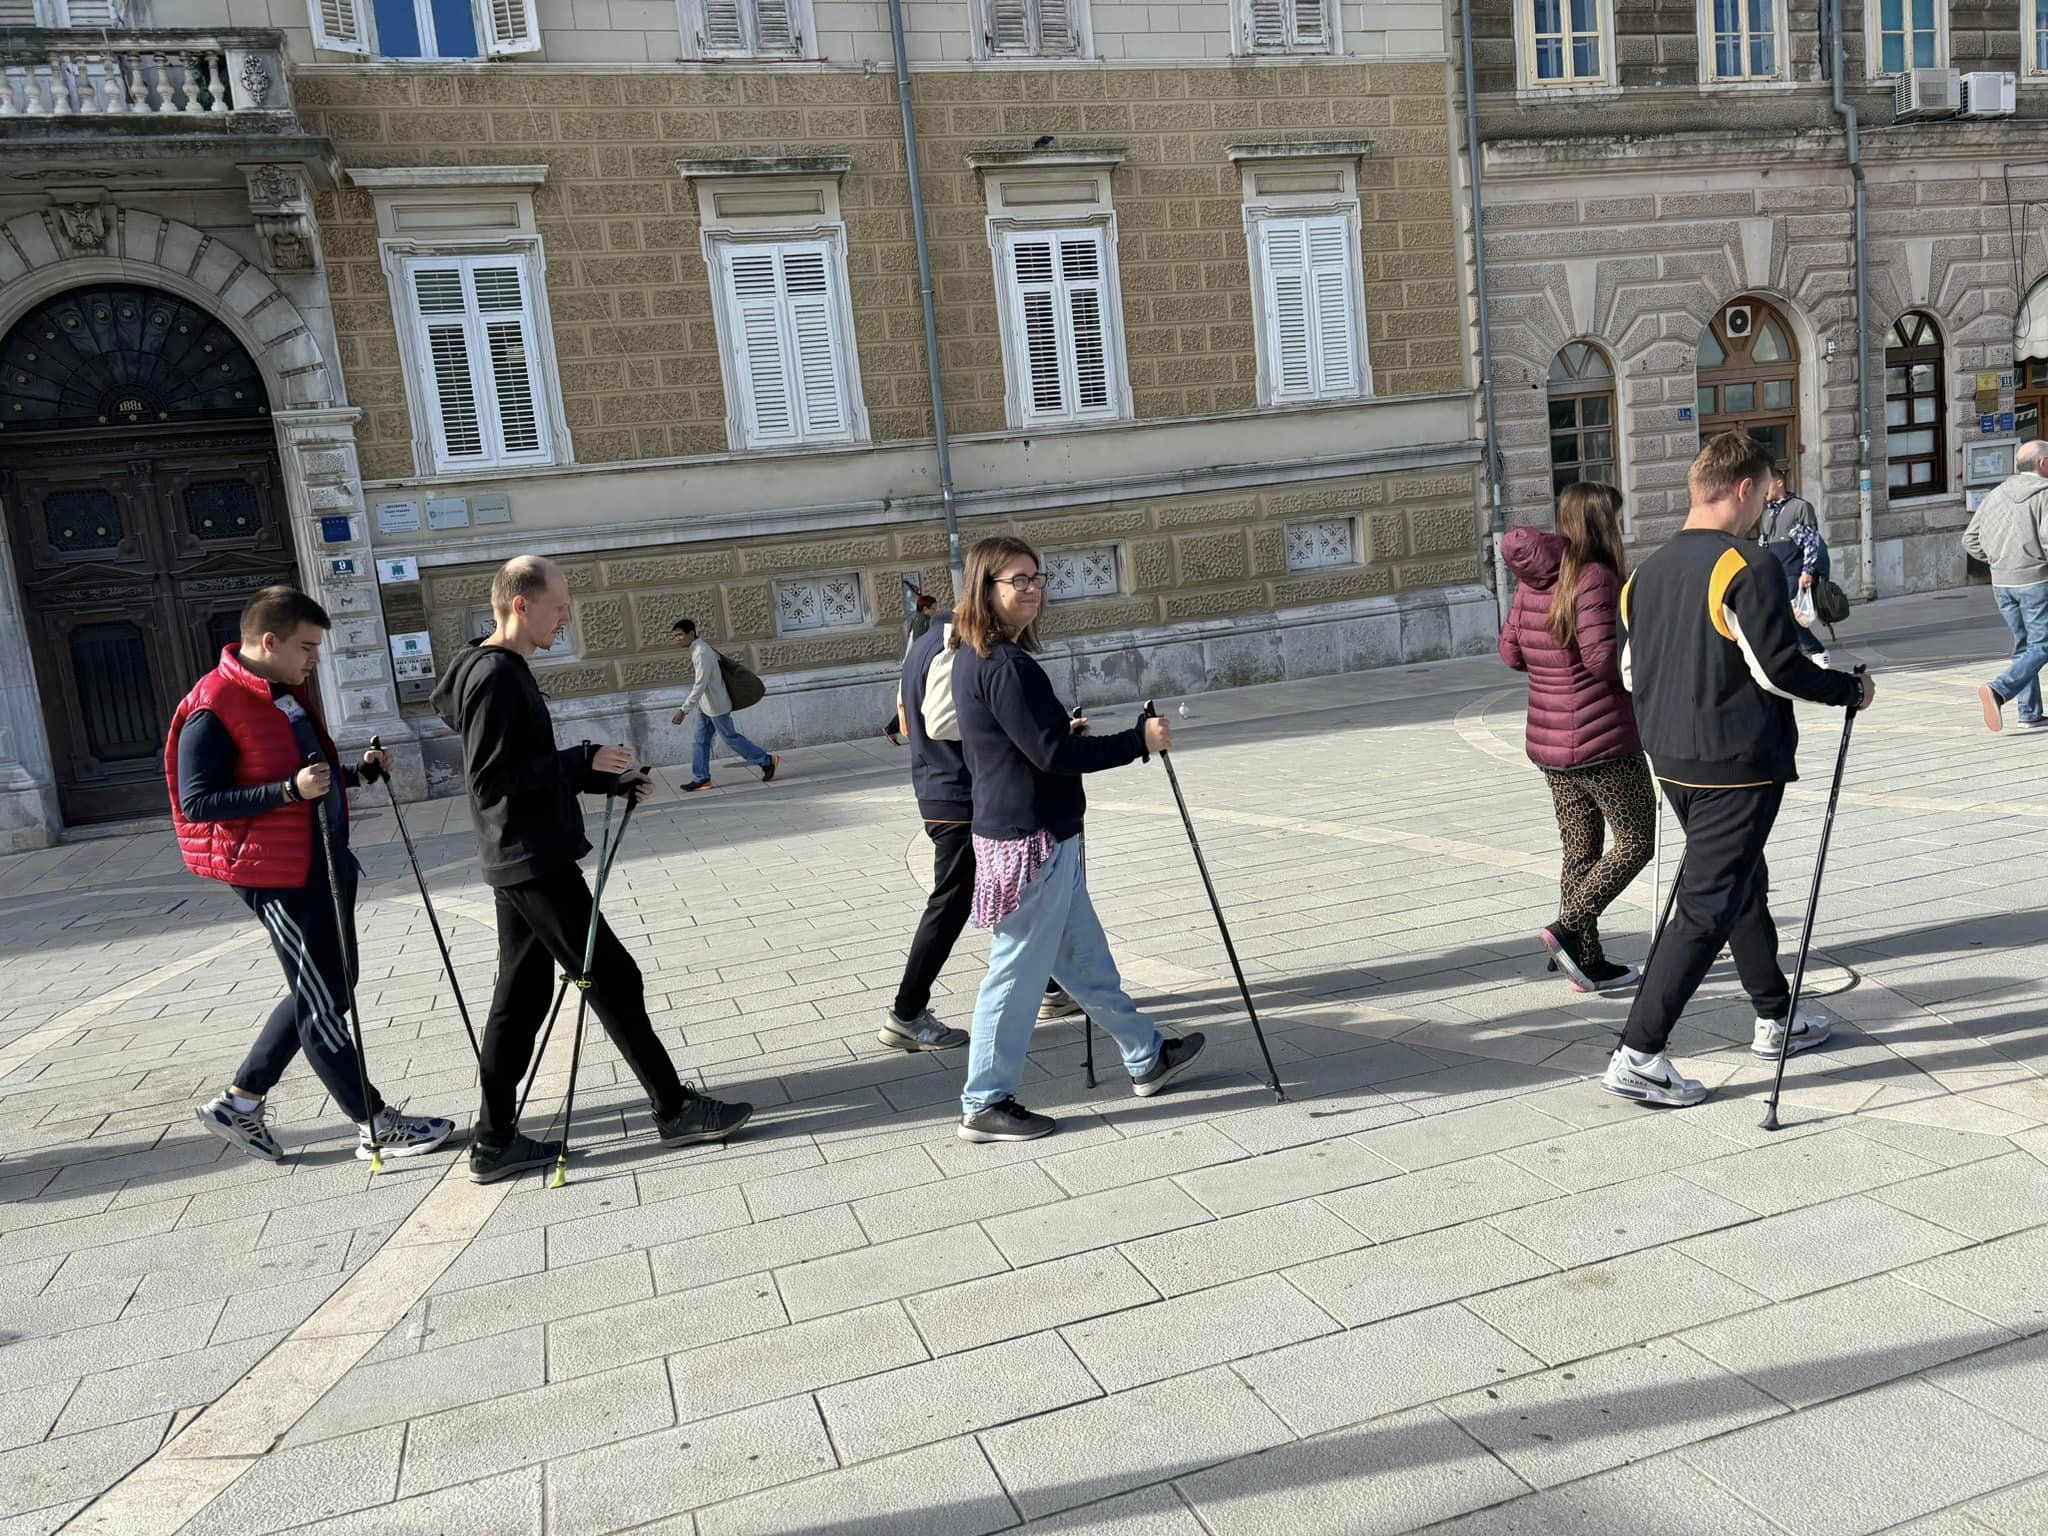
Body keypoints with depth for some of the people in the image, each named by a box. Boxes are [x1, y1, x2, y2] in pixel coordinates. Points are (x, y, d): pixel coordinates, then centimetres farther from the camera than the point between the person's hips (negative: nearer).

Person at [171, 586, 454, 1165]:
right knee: (321, 1002, 0)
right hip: (277, 876, -10)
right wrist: (291, 790, -29)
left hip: (324, 863, 10)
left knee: (329, 986, 18)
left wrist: (360, 772, 7)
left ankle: (238, 1102, 29)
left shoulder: (287, 693, 12)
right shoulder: (213, 711, -17)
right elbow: (195, 802, -20)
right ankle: (378, 1127, 9)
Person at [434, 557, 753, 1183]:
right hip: (535, 864, -10)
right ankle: (674, 1109, 7)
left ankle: (495, 1141, 18)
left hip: (521, 865, 10)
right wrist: (583, 759, -20)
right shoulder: (494, 675, -17)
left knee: (520, 996, 12)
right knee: (613, 980, -3)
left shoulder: (504, 671, 15)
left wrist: (609, 780, 12)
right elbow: (489, 781, -22)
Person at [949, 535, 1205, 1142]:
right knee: (1017, 972, 1)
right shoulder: (1005, 665, -20)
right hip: (1031, 840, -10)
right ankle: (984, 1105, 13)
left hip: (1043, 838, 10)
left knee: (1084, 957, 20)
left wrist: (1065, 732, 14)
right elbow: (1052, 754, -23)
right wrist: (1140, 741, -14)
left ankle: (1146, 1057, 35)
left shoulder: (972, 657, 11)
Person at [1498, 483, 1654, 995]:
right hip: (1603, 742, -8)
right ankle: (1567, 929, -4)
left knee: (1580, 850, 13)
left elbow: (1511, 651, 11)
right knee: (1636, 841, 6)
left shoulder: (1533, 581, 8)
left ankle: (1588, 961, 17)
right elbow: (1603, 658, -22)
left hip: (1550, 742, 8)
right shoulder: (1596, 577, -15)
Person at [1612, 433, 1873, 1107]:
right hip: (1737, 765, -8)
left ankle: (1775, 1019, 37)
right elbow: (1778, 669, -18)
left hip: (1672, 761, 8)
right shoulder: (1747, 566, -16)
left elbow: (1631, 673, 12)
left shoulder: (1647, 571, 8)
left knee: (1744, 884, 23)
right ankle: (1638, 1055, -5)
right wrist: (1852, 689, -1)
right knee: (1706, 908, -4)